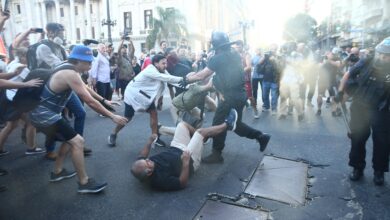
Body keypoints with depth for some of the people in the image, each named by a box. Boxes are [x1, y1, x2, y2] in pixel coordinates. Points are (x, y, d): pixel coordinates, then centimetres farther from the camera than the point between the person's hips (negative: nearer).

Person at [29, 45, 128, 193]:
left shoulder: (68, 69, 9)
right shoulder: (70, 73, -22)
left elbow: (85, 88, 21)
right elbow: (89, 101, -24)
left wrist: (104, 101, 19)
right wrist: (112, 116, -19)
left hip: (43, 113, 11)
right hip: (44, 115, -11)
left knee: (70, 139, 22)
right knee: (77, 141, -13)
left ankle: (57, 172, 33)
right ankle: (84, 183, -6)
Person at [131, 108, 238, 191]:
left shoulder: (140, 166, -20)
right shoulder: (161, 180, -40)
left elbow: (142, 156, 5)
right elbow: (183, 183, -32)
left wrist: (149, 142, 3)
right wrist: (186, 163, -40)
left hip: (175, 150, 7)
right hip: (189, 159, -6)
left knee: (182, 124, 6)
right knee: (201, 131, -9)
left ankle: (202, 138, 35)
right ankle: (227, 125, 20)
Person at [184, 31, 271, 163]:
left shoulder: (217, 58, -11)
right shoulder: (235, 55, 12)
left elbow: (201, 76, -7)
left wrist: (188, 79, 8)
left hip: (231, 96, -8)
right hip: (240, 94, 8)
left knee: (219, 124, 4)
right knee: (236, 123, 22)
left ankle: (216, 154, 13)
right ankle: (261, 136, 21)